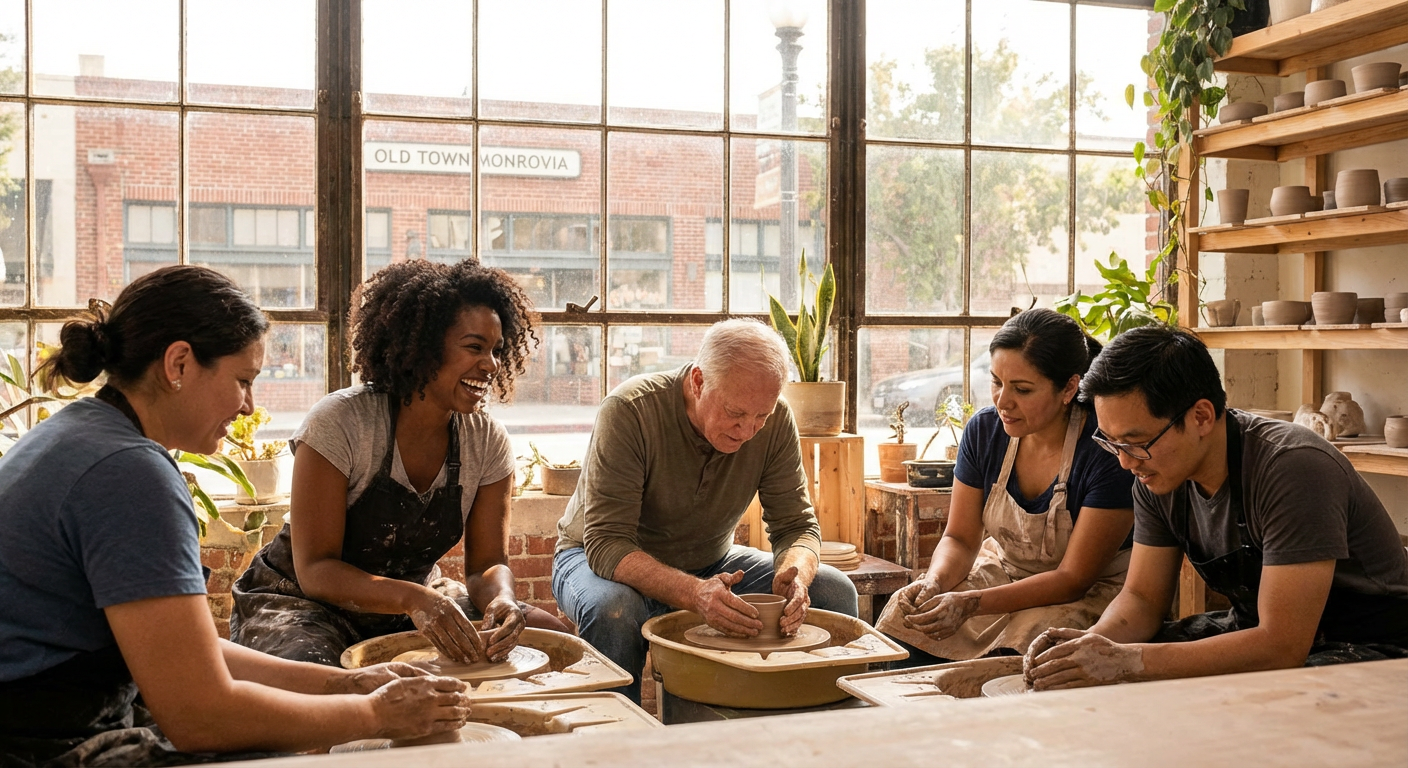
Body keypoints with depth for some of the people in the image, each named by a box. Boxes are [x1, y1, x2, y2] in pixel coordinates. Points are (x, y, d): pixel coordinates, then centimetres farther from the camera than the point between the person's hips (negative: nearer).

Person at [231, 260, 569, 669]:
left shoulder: (486, 442, -7)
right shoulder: (339, 422, -22)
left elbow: (488, 563, -5)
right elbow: (315, 570, -23)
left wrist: (500, 601, -30)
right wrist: (413, 598, -40)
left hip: (416, 596, 6)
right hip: (303, 601, -5)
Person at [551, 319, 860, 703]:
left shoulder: (775, 420, -16)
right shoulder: (629, 410, -29)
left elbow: (796, 525, -10)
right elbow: (606, 545, -32)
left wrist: (795, 573, -35)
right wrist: (694, 593, -48)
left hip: (710, 563, 4)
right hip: (599, 558, -4)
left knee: (835, 591, -12)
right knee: (612, 609, -38)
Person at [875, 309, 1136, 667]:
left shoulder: (1106, 451, -23)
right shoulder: (984, 430, -7)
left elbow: (1073, 579, -22)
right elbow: (960, 539, 2)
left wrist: (971, 604, -31)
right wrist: (935, 582, -22)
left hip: (1090, 594, -5)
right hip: (1003, 572, 5)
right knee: (902, 619, -18)